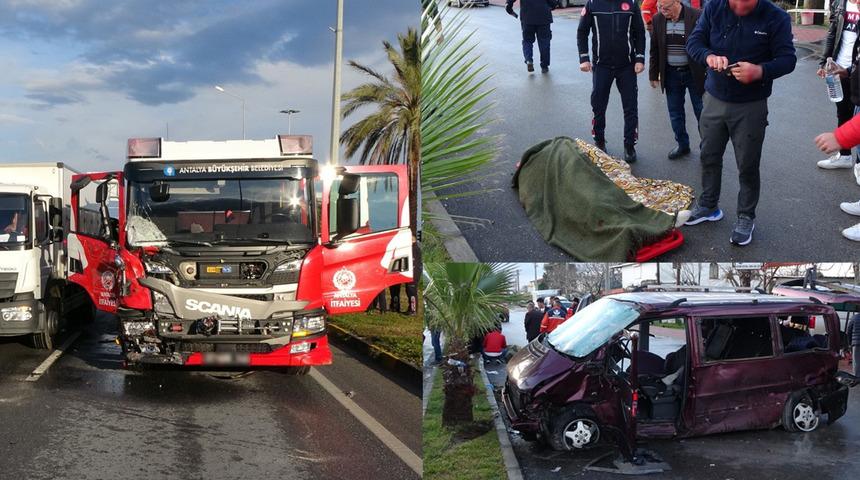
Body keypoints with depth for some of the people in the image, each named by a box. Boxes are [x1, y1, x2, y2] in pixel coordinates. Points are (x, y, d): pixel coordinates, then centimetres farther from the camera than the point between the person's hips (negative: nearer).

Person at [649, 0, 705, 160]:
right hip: (671, 74, 4)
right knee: (675, 113, 13)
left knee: (701, 113, 6)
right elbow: (654, 49, 8)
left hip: (694, 73, -4)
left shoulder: (697, 16, -15)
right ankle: (682, 145, 30)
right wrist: (653, 75, 7)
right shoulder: (658, 19, -2)